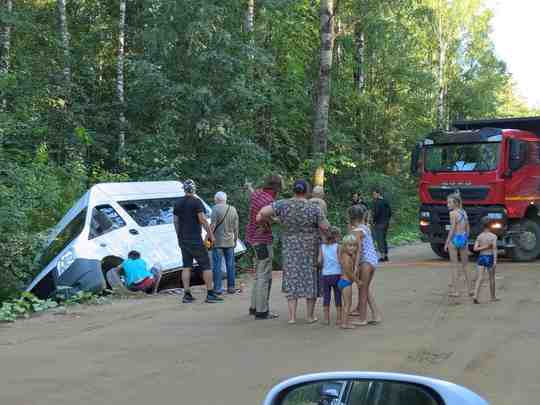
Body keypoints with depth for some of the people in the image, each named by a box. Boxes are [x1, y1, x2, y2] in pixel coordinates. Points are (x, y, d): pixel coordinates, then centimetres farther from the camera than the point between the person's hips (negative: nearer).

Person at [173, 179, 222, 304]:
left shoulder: (178, 203, 10)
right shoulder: (196, 202, -10)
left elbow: (176, 222, 14)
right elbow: (203, 220, -14)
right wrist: (211, 234, -8)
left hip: (183, 239, 6)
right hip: (195, 239, -6)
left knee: (186, 266, 8)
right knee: (206, 265, -2)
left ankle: (187, 295, 6)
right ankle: (210, 294, -4)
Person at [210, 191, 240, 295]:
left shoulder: (216, 208, -8)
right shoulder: (233, 209, 9)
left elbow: (213, 225, -13)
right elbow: (236, 227, 12)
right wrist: (235, 239, 20)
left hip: (218, 241, -5)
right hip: (230, 242, 5)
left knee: (217, 265, -2)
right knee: (230, 265, 10)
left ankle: (218, 288, -3)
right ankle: (231, 287, 14)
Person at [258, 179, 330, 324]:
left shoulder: (283, 204, -7)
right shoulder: (314, 208, -11)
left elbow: (263, 212, -14)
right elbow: (325, 228, -8)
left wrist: (261, 218, 6)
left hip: (290, 248, 2)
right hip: (310, 249, -1)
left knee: (292, 279, 8)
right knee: (310, 279, 9)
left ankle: (292, 316, 5)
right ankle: (310, 315, 14)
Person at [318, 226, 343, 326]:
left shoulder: (322, 247, 1)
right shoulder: (337, 247, -7)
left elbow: (319, 261, -4)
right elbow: (340, 260, -14)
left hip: (325, 275, 2)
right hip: (336, 274, -2)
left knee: (326, 297, 9)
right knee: (338, 297, 6)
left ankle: (326, 319, 11)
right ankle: (339, 319, 9)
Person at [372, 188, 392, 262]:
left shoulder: (376, 202, -14)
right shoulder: (386, 202, 12)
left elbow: (376, 213, -20)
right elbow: (390, 212, 15)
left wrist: (374, 222, -10)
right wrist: (387, 220, 18)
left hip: (379, 224, -8)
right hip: (386, 223, 8)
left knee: (380, 240, -5)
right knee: (384, 240, 15)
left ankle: (382, 256, -7)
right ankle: (386, 256, 16)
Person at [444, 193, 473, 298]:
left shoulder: (453, 213, -12)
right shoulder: (464, 212, 9)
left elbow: (452, 229, -15)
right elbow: (467, 228, 13)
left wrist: (447, 243, -10)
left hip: (455, 239, -6)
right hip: (464, 238, 6)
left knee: (454, 265, 0)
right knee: (465, 265, 15)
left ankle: (454, 290, 2)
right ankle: (470, 289, 19)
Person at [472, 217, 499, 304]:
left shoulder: (479, 236, 1)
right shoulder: (493, 236, -8)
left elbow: (475, 248, -6)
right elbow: (494, 249, -14)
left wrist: (484, 247, -3)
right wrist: (495, 261, -17)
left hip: (481, 257, 2)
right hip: (490, 257, -2)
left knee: (480, 278, -3)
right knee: (492, 278, 13)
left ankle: (475, 295, -20)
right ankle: (493, 297, 26)